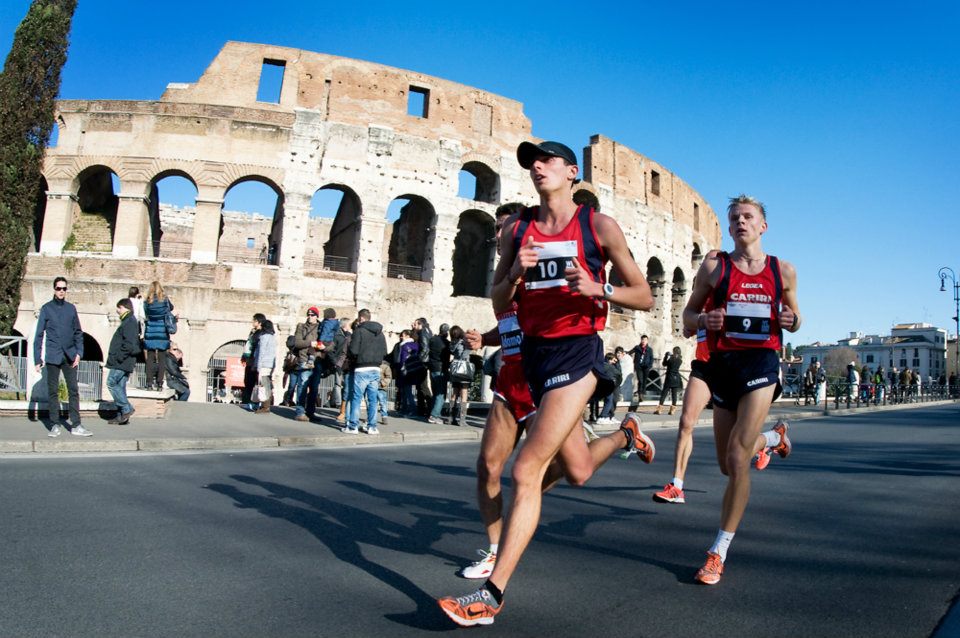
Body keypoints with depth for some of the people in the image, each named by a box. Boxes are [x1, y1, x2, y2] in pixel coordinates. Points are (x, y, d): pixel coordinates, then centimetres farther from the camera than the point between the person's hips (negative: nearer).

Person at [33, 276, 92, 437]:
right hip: (53, 356, -2)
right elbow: (39, 335, -1)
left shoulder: (71, 308, 8)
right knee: (53, 391, 5)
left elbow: (78, 332, 11)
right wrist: (37, 359, -5)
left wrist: (79, 352, 0)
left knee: (74, 390, 2)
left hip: (70, 356, 2)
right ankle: (55, 425, 12)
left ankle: (76, 425, 5)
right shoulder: (46, 308, 0)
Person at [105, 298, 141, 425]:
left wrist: (119, 357, -19)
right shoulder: (128, 321, 20)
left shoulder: (129, 322, -13)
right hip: (122, 363, 10)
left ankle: (127, 408, -8)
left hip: (121, 362, -10)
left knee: (111, 383, -9)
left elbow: (129, 344, -23)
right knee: (120, 386, 10)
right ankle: (121, 416, 12)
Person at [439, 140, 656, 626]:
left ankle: (492, 594, -3)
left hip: (577, 352, -5)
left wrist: (598, 289, -18)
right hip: (534, 352, 5)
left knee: (527, 470, -13)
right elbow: (499, 306, 9)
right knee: (577, 471, 19)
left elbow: (644, 297, 2)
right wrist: (515, 273, -12)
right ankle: (626, 434, 51)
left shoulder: (600, 227, -1)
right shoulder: (515, 231, 8)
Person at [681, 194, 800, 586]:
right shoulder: (713, 267, 4)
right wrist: (704, 320, -15)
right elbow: (688, 317, 8)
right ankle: (773, 437, 49)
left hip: (761, 364, -2)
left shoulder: (783, 271, 7)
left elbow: (793, 316, 19)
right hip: (723, 363, 2)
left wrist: (791, 320, -5)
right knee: (728, 464, 13)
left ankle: (719, 552, 1)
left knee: (737, 459, -13)